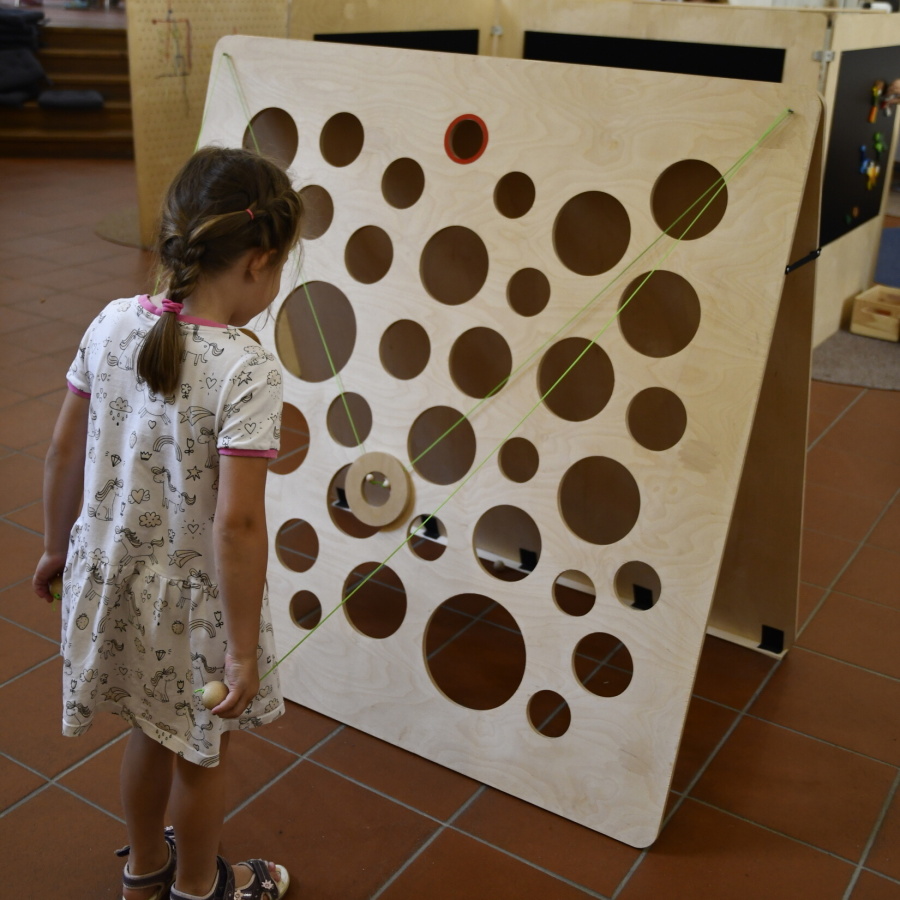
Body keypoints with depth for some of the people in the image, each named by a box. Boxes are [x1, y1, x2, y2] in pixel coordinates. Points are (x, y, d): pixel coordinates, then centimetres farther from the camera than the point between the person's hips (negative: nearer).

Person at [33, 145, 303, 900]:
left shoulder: (112, 324, -8)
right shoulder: (249, 371, -26)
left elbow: (64, 452, 1)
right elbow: (236, 522, -27)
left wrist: (57, 546, 16)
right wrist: (244, 649, -18)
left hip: (111, 576, 6)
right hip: (193, 601, -6)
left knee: (153, 728, 29)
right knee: (202, 753, 21)